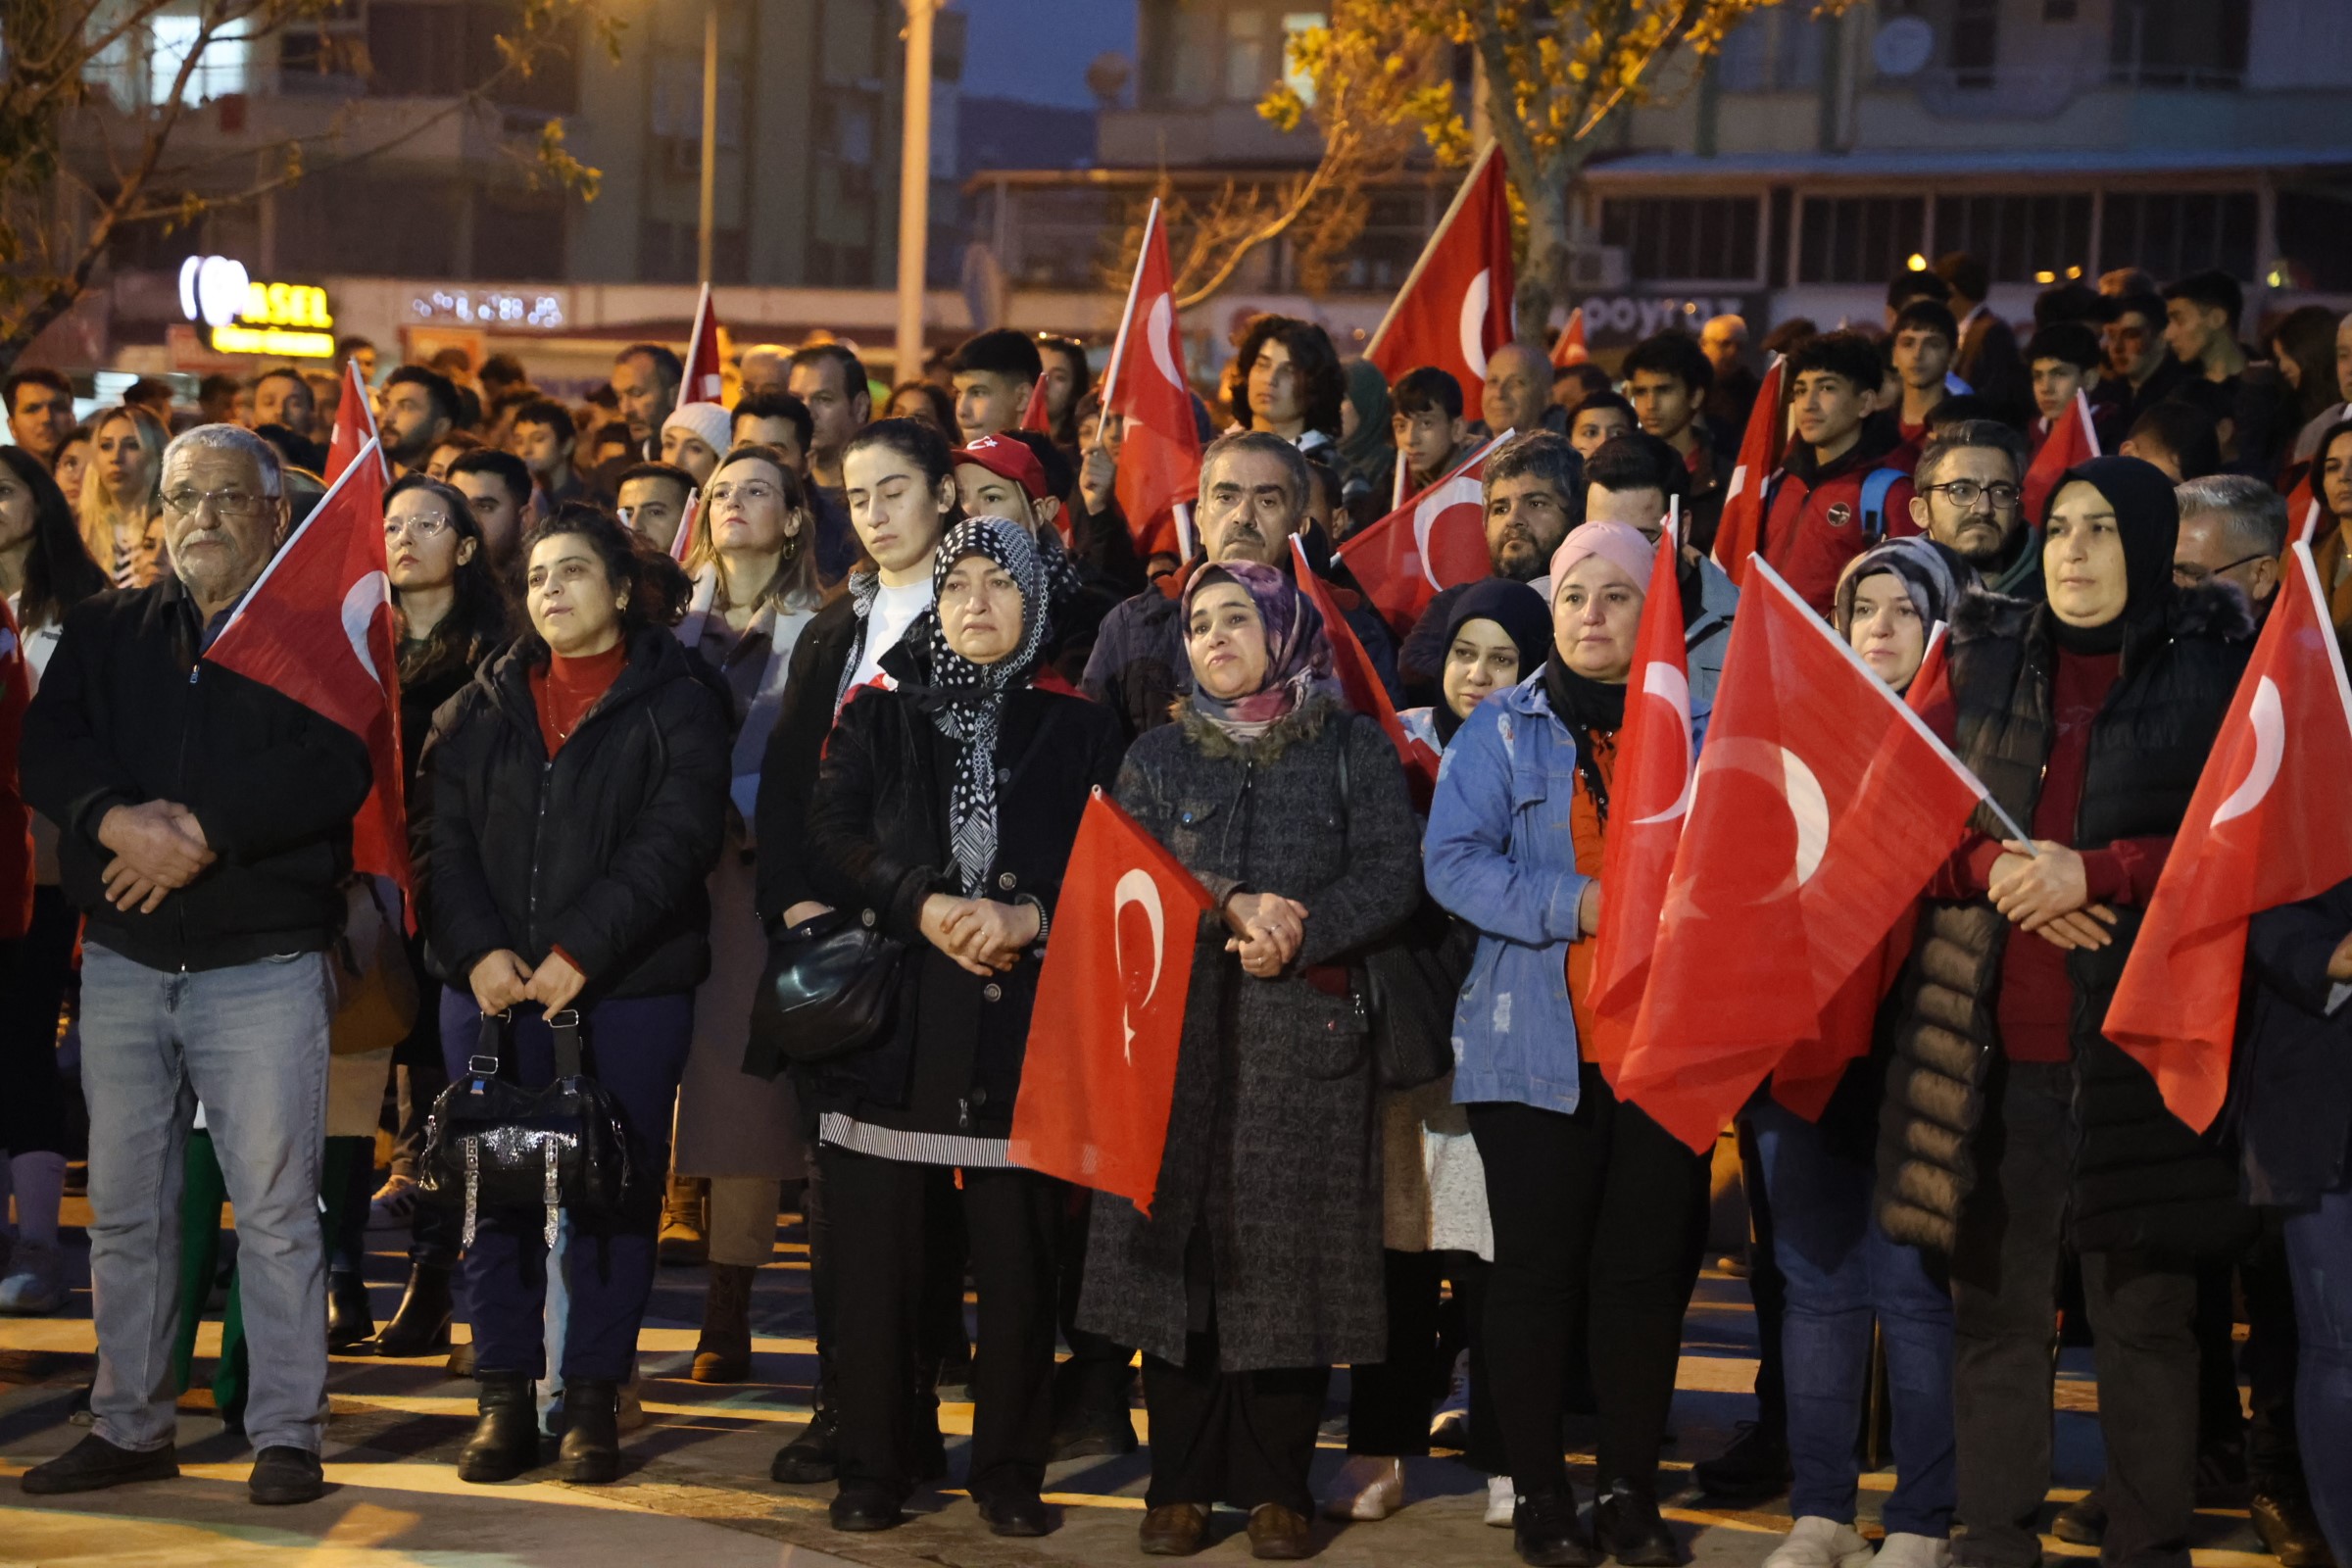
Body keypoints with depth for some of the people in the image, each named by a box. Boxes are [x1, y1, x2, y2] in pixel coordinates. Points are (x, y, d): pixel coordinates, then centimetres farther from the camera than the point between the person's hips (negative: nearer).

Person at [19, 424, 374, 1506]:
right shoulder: (104, 631, 14)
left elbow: (336, 768, -13)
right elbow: (48, 750, -1)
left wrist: (198, 831, -20)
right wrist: (119, 821, -20)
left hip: (264, 961, -4)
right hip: (123, 961, 4)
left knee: (275, 1205, -3)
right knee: (123, 1205, 9)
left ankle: (287, 1433, 4)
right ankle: (130, 1426, 19)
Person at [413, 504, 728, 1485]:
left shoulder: (675, 707, 3)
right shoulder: (478, 712, 14)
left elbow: (674, 843, -9)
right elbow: (443, 841, 5)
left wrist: (581, 949, -17)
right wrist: (475, 951, -11)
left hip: (629, 991, -3)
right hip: (491, 989, 3)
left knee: (614, 1190, 0)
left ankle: (593, 1398, 8)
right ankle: (505, 1397, 11)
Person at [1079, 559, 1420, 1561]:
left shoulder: (1354, 752, 9)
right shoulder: (1157, 758, 15)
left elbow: (1389, 878, -2)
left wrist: (1297, 937, -15)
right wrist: (1229, 907, -14)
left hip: (1306, 1036, -2)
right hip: (1178, 1034, 2)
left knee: (1290, 1251, -3)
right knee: (1180, 1249, -2)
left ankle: (1276, 1485, 4)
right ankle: (1181, 1484, 5)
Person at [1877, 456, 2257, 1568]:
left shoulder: (2212, 668, 3)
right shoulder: (1985, 660, 11)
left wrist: (2094, 872, -13)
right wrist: (1994, 869, -7)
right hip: (1993, 1038, 2)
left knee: (2144, 1313, 1)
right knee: (1994, 1306, 4)